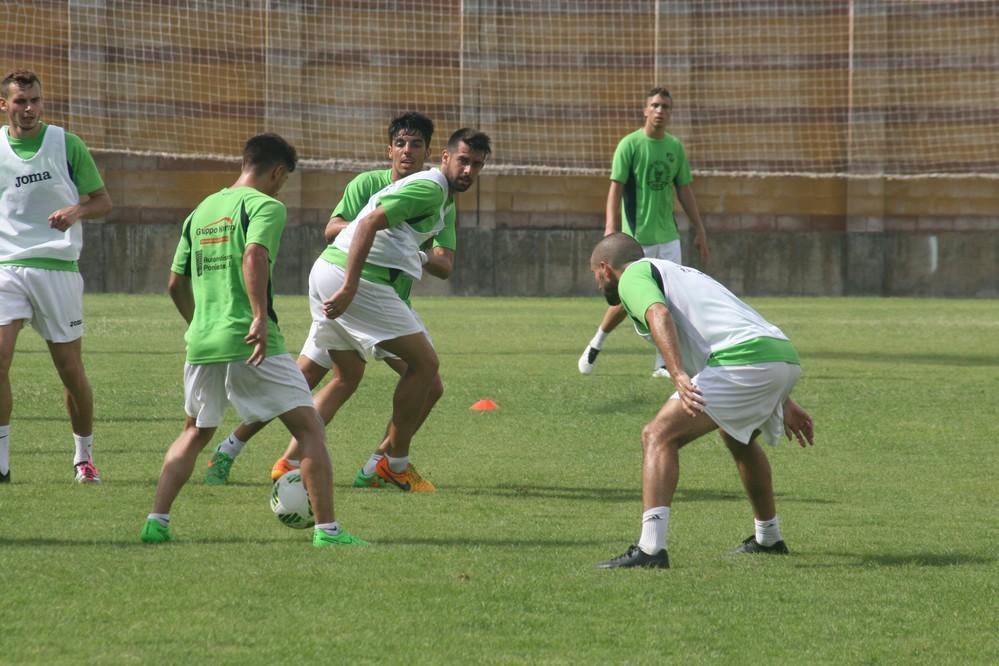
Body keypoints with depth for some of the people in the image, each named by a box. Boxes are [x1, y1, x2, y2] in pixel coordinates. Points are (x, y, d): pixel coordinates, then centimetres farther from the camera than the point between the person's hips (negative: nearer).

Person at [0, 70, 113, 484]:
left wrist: (76, 210, -16)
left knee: (70, 368, 3)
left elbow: (103, 202, 4)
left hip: (57, 267, -1)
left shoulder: (66, 144, 0)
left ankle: (84, 456, 21)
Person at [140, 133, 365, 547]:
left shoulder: (201, 211, 18)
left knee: (195, 434, 24)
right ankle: (327, 529, -7)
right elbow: (254, 255, -23)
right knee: (309, 428, 0)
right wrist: (261, 316, -28)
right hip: (252, 343, -7)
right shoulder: (265, 205, -3)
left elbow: (176, 283, 22)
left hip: (201, 342, 7)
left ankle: (156, 522, 15)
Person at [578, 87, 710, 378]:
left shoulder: (675, 147, 7)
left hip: (668, 235, 5)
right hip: (636, 236, -5)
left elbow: (684, 190, 14)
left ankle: (663, 364, 4)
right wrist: (611, 229, -21)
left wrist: (699, 230, 12)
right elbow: (616, 189, -12)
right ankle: (596, 344, 22)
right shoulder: (630, 144, -8)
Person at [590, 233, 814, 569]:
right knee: (737, 437, 36)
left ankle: (650, 548, -23)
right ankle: (768, 538, 46)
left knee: (659, 437, -8)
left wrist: (679, 375, -27)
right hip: (786, 356, 9)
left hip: (744, 361, -9)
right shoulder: (682, 273, 36)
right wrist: (783, 403, 38)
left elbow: (659, 315, -14)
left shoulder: (634, 275, 10)